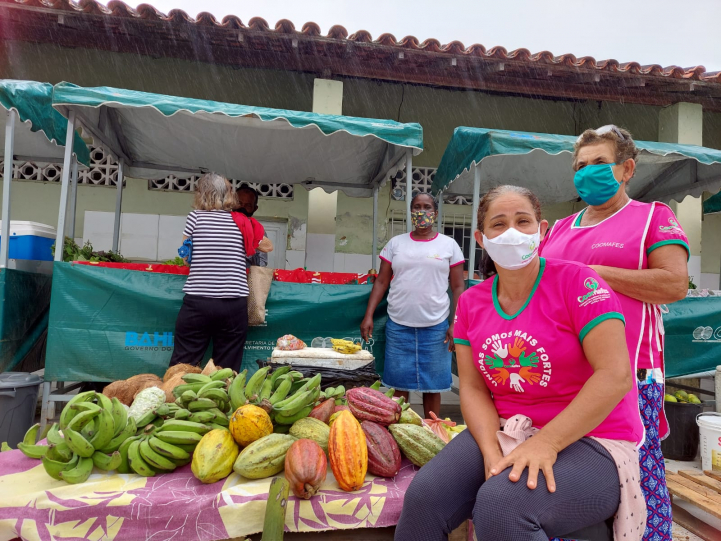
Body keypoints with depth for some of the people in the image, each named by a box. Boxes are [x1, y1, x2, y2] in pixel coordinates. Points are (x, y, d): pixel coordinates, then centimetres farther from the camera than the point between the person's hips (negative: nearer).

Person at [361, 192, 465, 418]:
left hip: (435, 326, -1)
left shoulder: (449, 245, 4)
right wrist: (368, 315, -2)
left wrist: (456, 324, -6)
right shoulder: (395, 243, 7)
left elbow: (458, 288, 3)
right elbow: (381, 282, 7)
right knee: (399, 384, 9)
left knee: (433, 386, 9)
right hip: (398, 325, 1)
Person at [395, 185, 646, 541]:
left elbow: (616, 376, -18)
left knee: (499, 506, -31)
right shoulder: (470, 302, 4)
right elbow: (473, 387, 1)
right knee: (423, 497, -17)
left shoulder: (576, 282, -11)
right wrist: (492, 451, -15)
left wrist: (546, 444, -22)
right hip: (503, 432, 4)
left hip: (587, 440, -4)